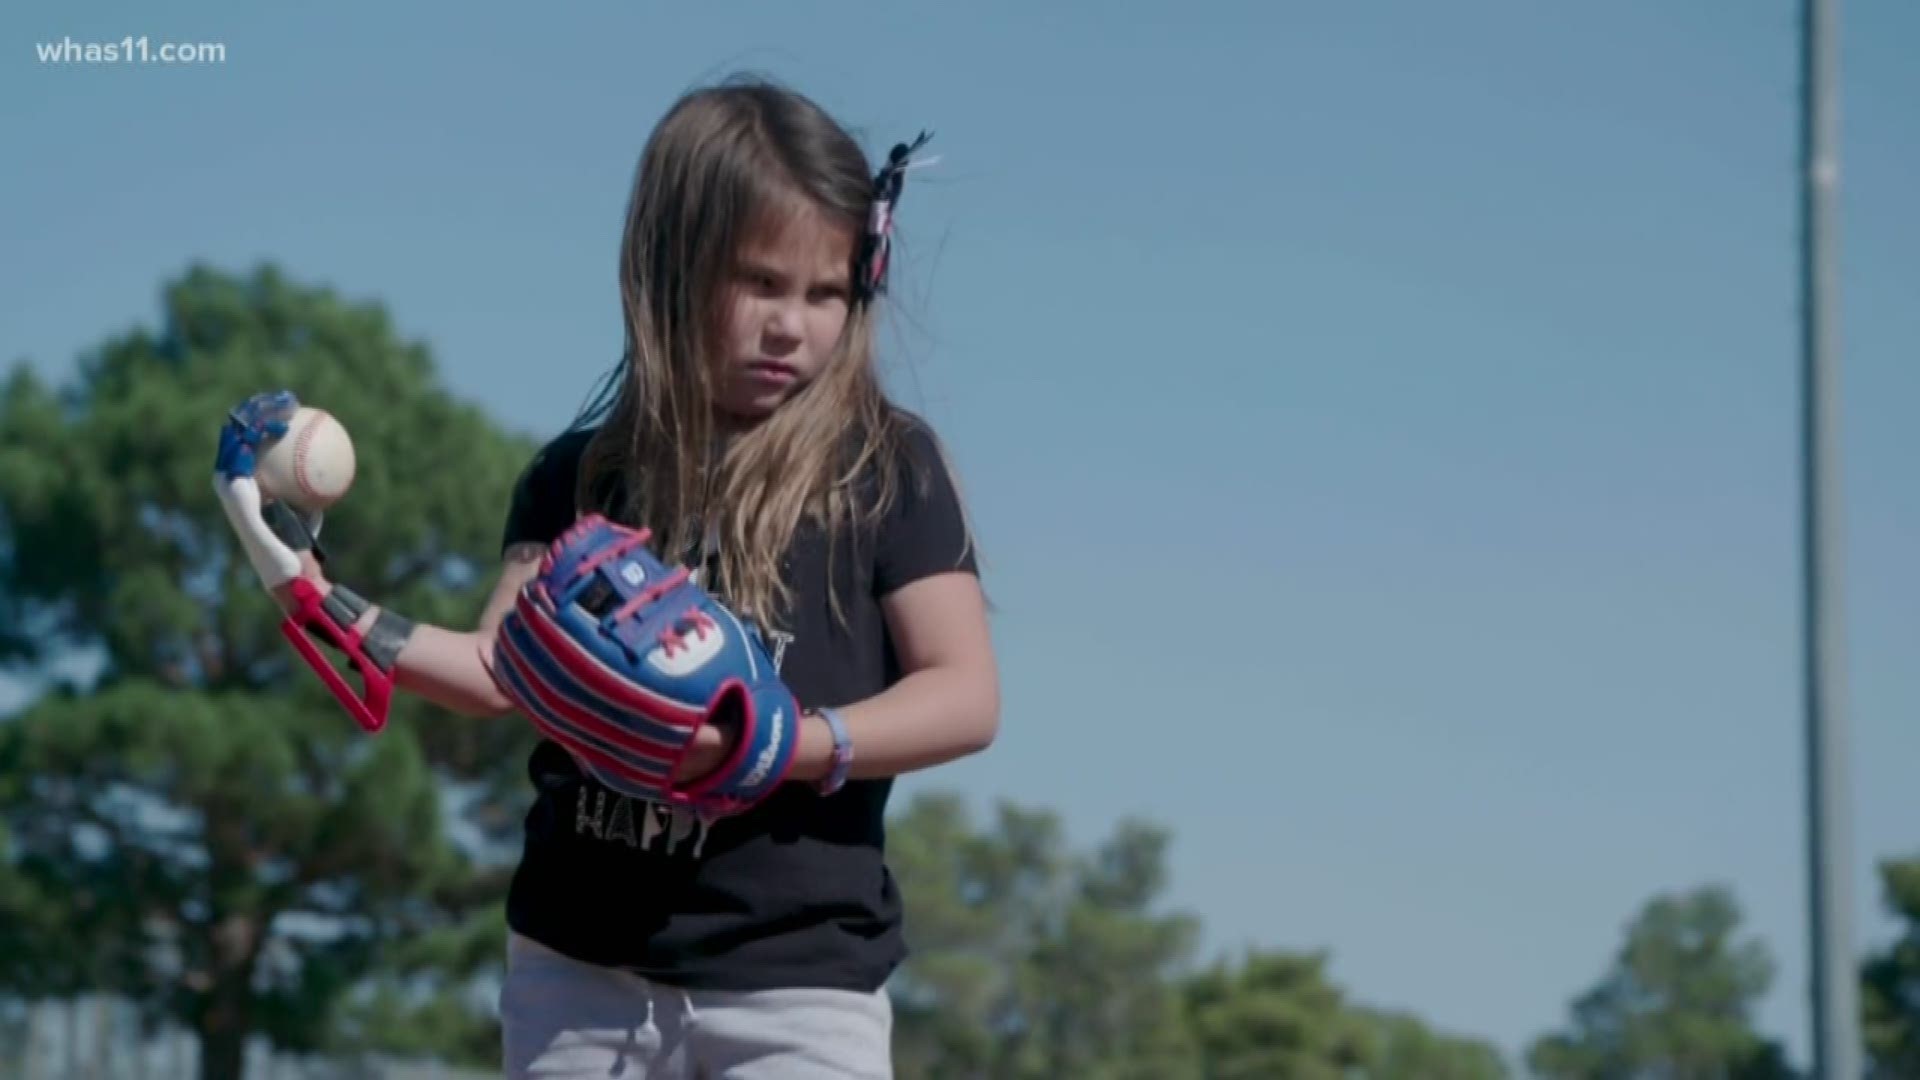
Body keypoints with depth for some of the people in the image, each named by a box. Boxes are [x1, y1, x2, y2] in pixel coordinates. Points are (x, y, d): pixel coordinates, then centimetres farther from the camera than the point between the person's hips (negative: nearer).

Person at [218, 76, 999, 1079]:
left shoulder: (885, 464, -1)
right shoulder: (581, 475, 9)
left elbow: (965, 696, -7)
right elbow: (509, 671, 3)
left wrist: (794, 746, -21)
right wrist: (339, 614, -11)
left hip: (797, 978, -3)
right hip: (581, 963, 3)